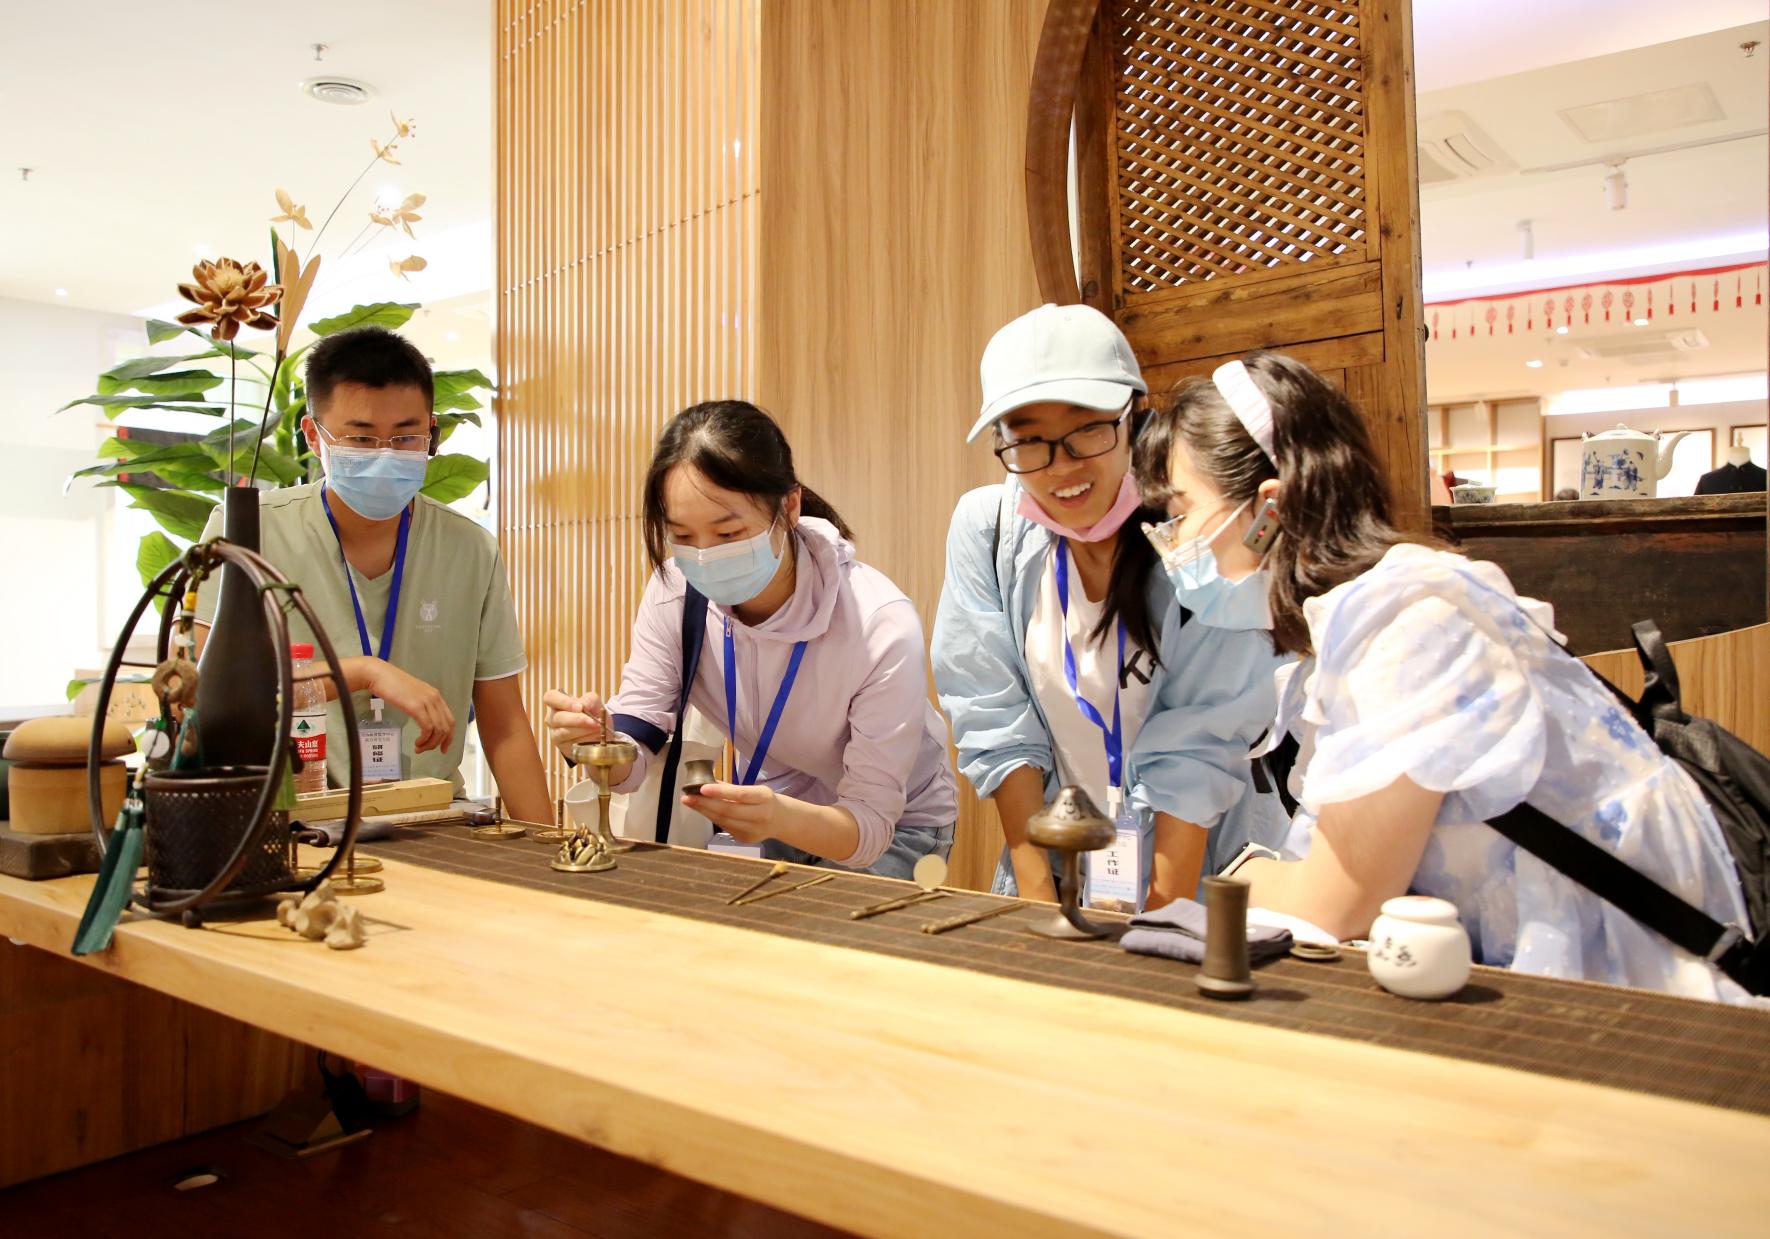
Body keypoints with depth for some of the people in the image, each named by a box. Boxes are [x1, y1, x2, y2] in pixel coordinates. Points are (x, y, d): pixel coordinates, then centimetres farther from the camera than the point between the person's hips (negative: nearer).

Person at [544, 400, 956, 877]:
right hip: (765, 802, 3)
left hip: (895, 824, -3)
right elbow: (636, 741, -15)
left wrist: (782, 818, -48)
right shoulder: (674, 590, -19)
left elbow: (871, 820, -27)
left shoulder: (881, 627, -32)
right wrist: (599, 739, -38)